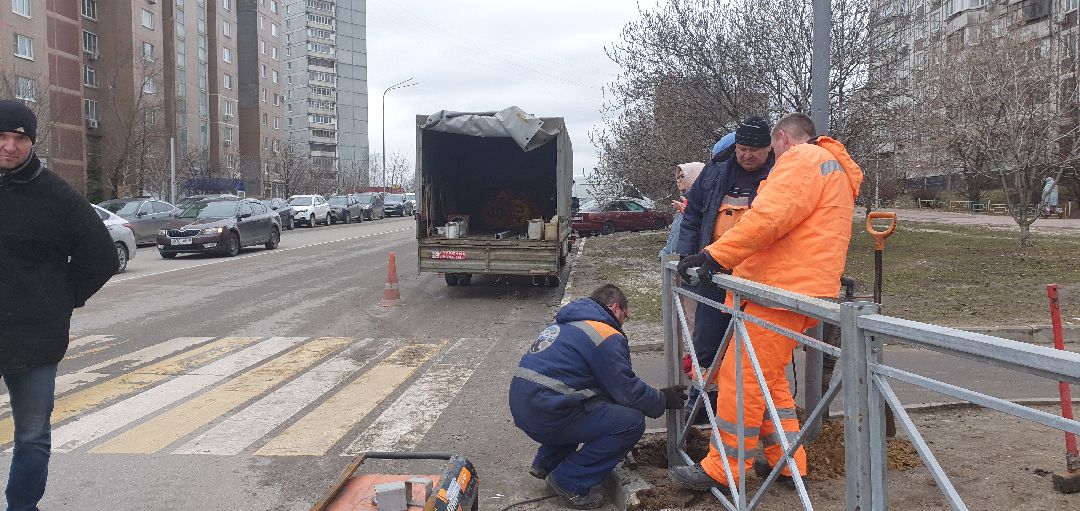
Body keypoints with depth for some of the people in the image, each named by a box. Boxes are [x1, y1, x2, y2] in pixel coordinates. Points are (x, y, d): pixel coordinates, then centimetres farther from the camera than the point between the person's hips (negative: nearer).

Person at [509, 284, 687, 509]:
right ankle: (571, 481, -2)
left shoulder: (565, 322, 22)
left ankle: (546, 463, 25)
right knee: (632, 421, -6)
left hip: (520, 406, 10)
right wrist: (663, 400, 12)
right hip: (546, 413, -9)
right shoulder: (607, 335, -6)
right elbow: (628, 391, -5)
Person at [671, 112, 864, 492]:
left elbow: (769, 216, -20)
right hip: (802, 288, 11)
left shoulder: (804, 158, -5)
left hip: (784, 290, -11)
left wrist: (717, 254, -21)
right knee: (767, 377, 17)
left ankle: (721, 470, 1)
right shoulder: (833, 169, 28)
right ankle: (786, 463, 22)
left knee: (741, 375, -6)